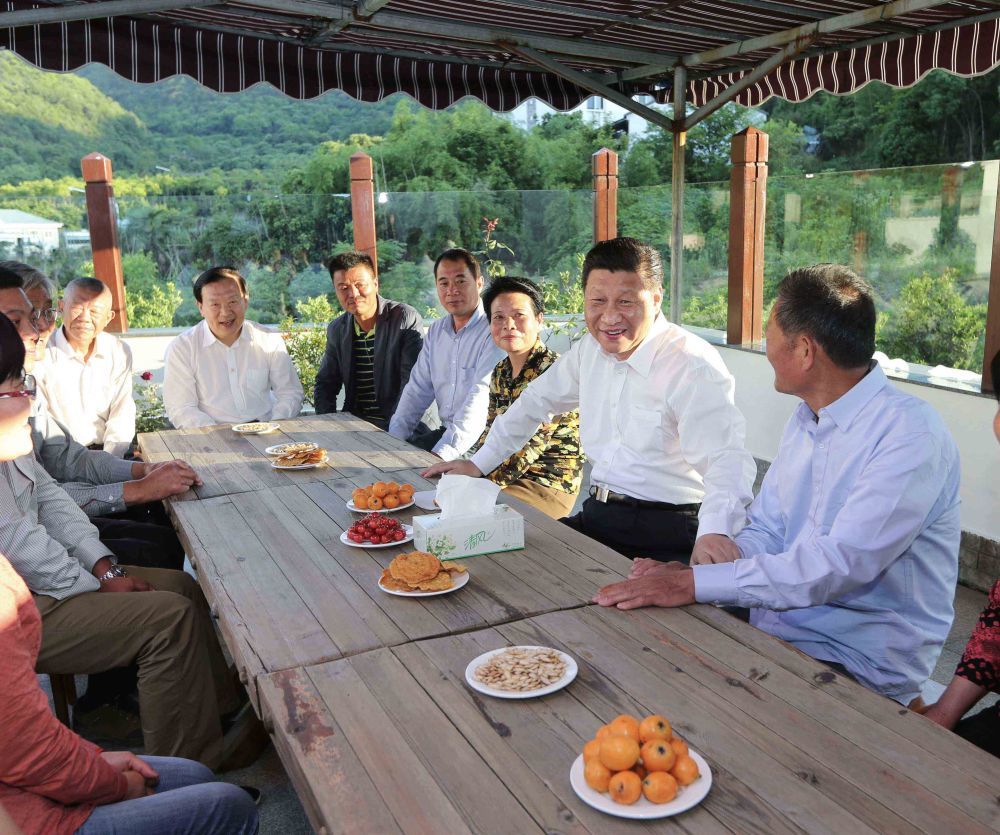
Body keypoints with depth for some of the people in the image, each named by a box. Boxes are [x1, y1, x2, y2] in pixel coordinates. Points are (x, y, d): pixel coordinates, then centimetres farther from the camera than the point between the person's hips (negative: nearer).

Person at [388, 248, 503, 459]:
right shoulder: (436, 331, 13)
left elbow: (481, 399, -23)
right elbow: (418, 389, 13)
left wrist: (443, 452, -31)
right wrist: (394, 439, -1)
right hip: (445, 432, 7)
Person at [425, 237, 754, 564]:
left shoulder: (695, 367, -15)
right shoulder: (591, 348, 8)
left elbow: (726, 460, -26)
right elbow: (537, 400, 23)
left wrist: (715, 533, -46)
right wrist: (478, 464, 26)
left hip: (666, 532, -6)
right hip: (596, 516, 7)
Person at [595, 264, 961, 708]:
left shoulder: (911, 434, -18)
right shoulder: (805, 419, 10)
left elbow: (839, 565, -26)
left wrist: (696, 583, -27)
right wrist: (727, 556, -12)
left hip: (860, 663, -7)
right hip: (772, 623, 7)